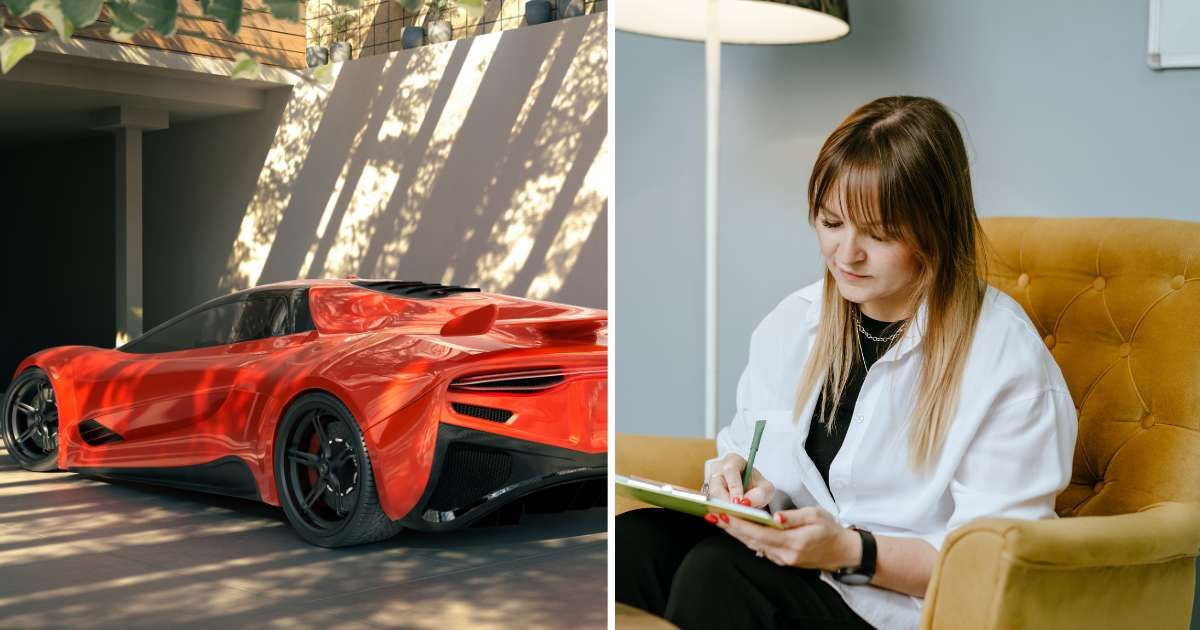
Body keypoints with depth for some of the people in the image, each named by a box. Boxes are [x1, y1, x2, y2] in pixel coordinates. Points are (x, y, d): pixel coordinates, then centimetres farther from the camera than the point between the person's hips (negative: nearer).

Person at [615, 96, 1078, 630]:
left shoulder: (1008, 359, -12)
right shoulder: (792, 321, 7)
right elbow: (748, 444, 17)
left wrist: (850, 551, -25)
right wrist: (735, 472, -8)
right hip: (789, 554, 6)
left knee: (715, 570, -31)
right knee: (634, 539, -23)